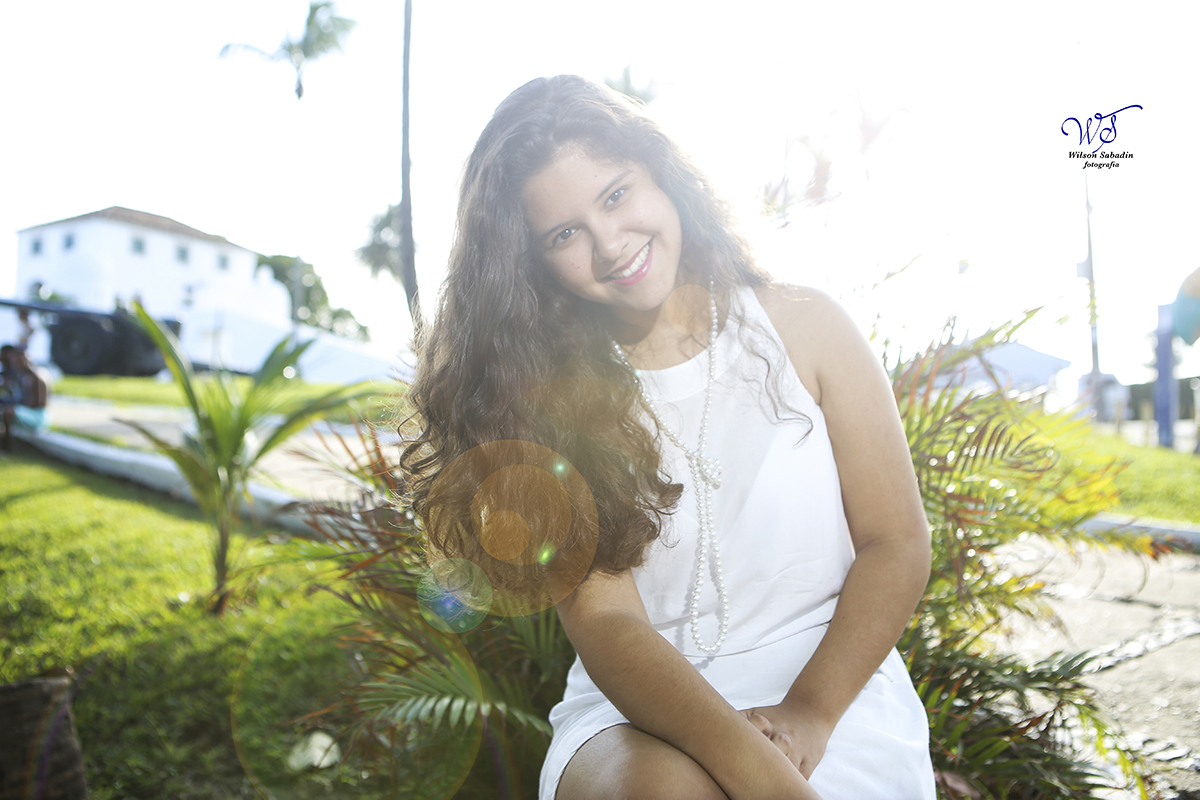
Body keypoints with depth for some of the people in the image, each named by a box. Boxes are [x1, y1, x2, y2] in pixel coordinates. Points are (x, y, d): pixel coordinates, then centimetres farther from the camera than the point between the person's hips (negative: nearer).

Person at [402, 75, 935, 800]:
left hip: (832, 679, 1)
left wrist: (809, 711, -15)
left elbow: (897, 546, 0)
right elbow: (605, 620, -11)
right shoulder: (551, 396, -2)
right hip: (639, 711, 0)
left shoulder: (803, 327, 1)